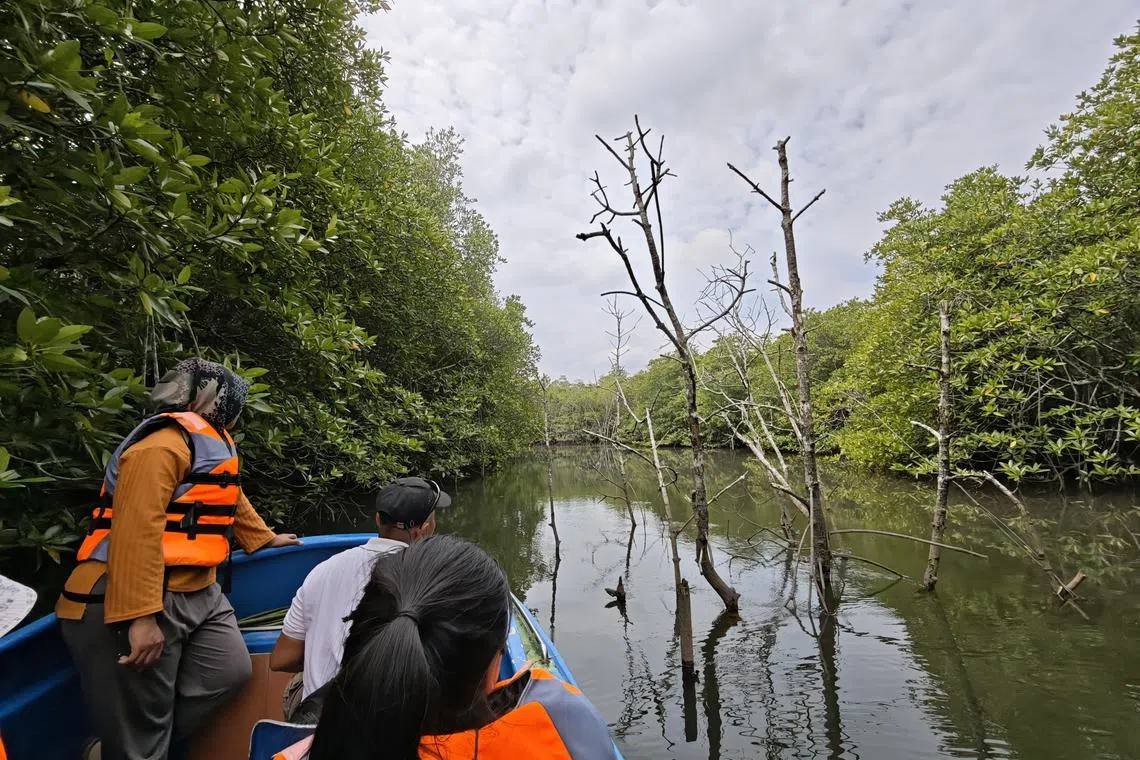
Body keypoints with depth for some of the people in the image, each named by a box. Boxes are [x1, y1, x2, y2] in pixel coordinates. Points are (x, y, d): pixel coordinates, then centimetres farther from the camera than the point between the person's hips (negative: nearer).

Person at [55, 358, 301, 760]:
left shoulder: (213, 441, 14)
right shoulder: (164, 443, -19)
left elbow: (230, 499, 29)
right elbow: (135, 528, -27)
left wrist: (267, 537, 40)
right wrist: (140, 616, -30)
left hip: (197, 592, 10)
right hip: (134, 607, -9)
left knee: (232, 671, 5)